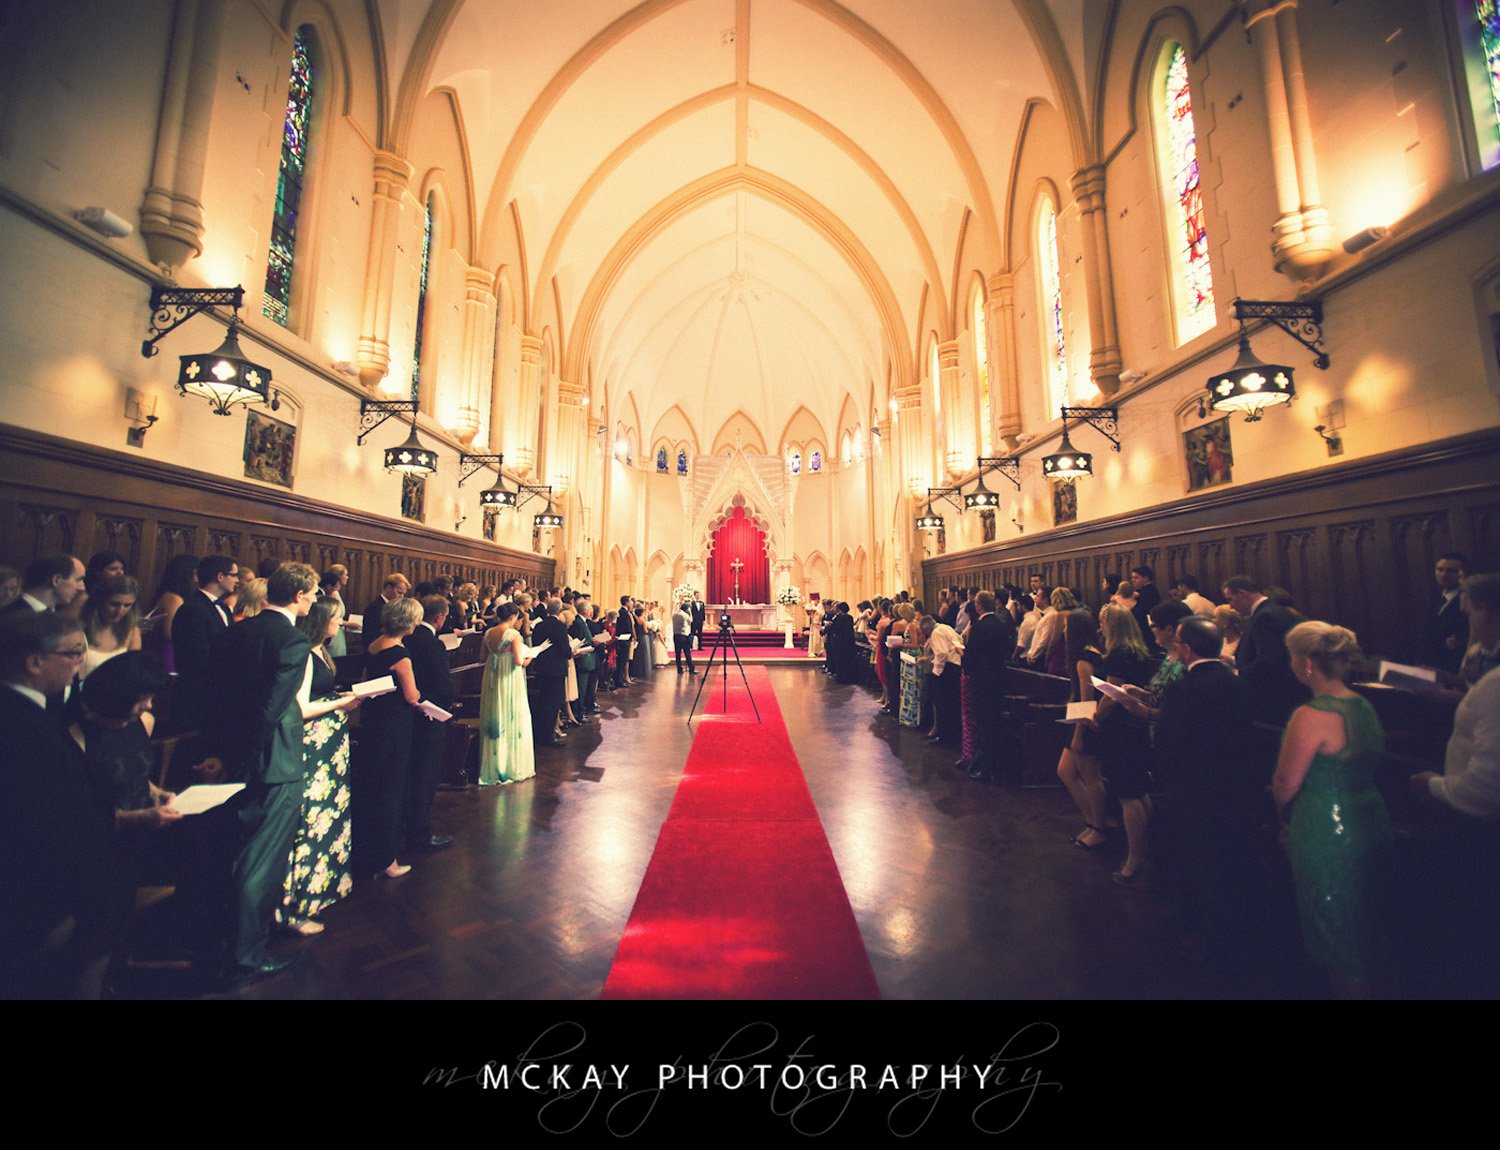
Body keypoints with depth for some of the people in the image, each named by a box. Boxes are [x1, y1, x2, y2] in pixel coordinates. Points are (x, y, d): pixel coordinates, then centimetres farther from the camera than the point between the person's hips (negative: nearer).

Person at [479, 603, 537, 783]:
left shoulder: (488, 633, 4)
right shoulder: (514, 634, -15)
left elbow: (484, 658, 10)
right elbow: (518, 661, -20)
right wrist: (527, 659, -1)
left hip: (492, 680, 6)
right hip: (509, 681, -6)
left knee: (494, 720, 15)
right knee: (512, 720, 4)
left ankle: (492, 766, 24)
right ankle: (513, 766, 12)